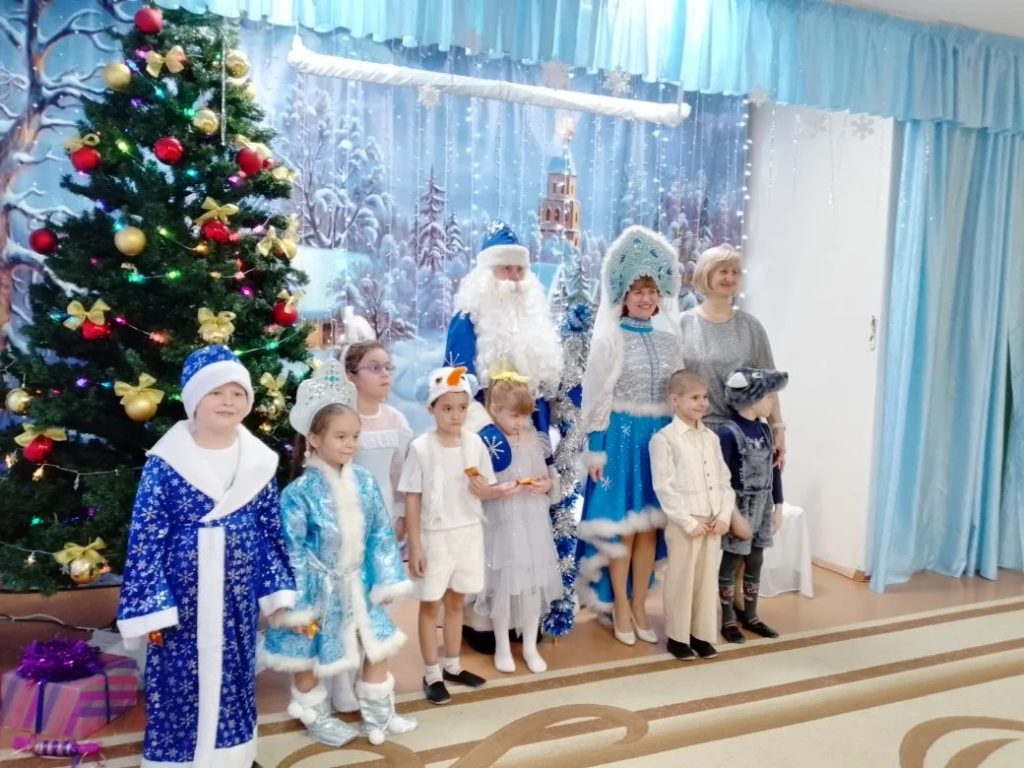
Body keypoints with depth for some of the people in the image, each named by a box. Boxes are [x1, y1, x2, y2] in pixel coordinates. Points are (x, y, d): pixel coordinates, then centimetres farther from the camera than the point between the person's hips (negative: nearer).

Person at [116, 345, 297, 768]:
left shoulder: (259, 461, -1)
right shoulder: (164, 464, -12)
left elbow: (271, 531, 6)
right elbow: (145, 540, -10)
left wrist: (276, 590, 6)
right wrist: (150, 607, -10)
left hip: (237, 597, 3)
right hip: (183, 598, -3)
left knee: (234, 677, 16)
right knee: (179, 683, 6)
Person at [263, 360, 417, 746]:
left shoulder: (365, 481, -6)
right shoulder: (300, 491, -21)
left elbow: (381, 534, 1)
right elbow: (292, 550, -18)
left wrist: (387, 579, 3)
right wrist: (297, 602, -16)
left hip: (357, 583, 5)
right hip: (320, 587, -5)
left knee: (378, 644, 15)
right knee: (308, 656, 13)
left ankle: (378, 714, 37)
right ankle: (316, 717, 38)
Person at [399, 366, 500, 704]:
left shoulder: (475, 443, -2)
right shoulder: (421, 448, -13)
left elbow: (485, 490, 7)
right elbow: (412, 500, -10)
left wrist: (487, 490, -17)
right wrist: (415, 546, -11)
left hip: (469, 533, 4)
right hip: (435, 536, -4)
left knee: (456, 601, 18)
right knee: (430, 604, 9)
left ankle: (452, 665, 34)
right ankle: (432, 674, 23)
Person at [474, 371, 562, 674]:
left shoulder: (534, 441, 4)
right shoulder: (487, 444, -12)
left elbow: (547, 478, 14)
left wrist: (545, 485, -7)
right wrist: (499, 490, -27)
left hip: (532, 523, 5)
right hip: (502, 525, -4)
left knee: (534, 584, 10)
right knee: (504, 585, 5)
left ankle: (530, 646, 26)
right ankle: (502, 648, 23)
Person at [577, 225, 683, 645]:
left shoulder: (669, 338, 8)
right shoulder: (609, 338, -5)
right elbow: (596, 397, -7)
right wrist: (595, 448, -11)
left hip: (661, 437, 5)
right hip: (620, 436, -4)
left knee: (650, 525, 9)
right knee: (622, 525, 2)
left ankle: (639, 606, 22)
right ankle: (621, 608, 17)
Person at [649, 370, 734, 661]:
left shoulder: (711, 437, 10)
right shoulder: (664, 438, -9)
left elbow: (724, 481, 10)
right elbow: (664, 488, -13)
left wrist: (724, 515, -2)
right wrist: (689, 522, -15)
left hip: (713, 522, 6)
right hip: (684, 523, -5)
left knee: (708, 580, 12)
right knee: (681, 581, 4)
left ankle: (702, 634, 25)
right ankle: (677, 637, 19)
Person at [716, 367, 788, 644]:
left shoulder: (765, 430, 5)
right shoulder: (728, 432, -19)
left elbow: (774, 470, 12)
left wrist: (778, 507, 11)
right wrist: (734, 516, -19)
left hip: (762, 507, 7)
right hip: (738, 506, -7)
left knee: (755, 561, 15)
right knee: (731, 563, 5)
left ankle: (750, 615, 29)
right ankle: (728, 619, 18)